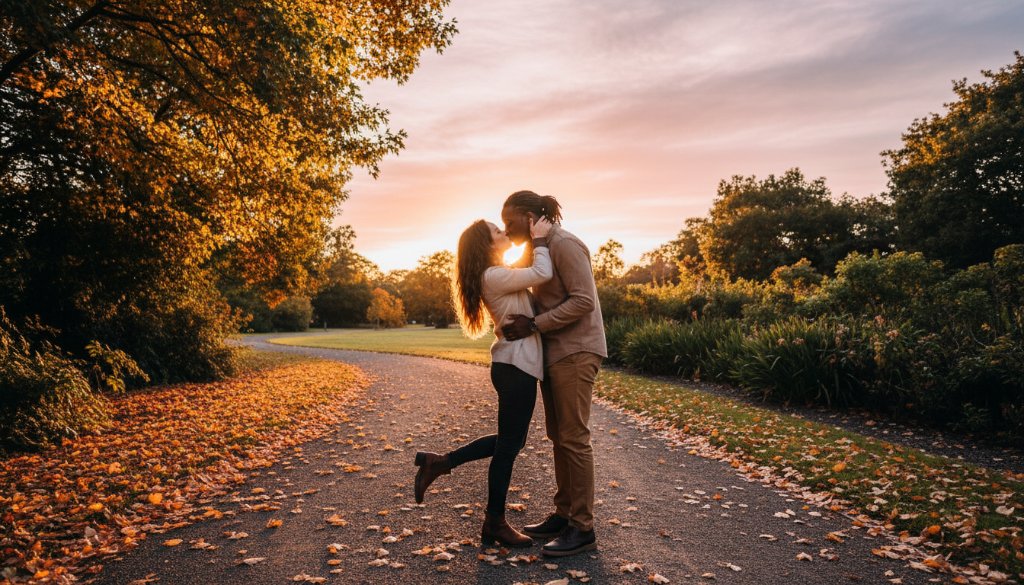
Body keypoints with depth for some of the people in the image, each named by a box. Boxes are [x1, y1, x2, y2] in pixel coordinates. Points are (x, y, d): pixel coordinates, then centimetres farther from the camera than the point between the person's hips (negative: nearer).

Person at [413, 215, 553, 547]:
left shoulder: (497, 276, 16)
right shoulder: (494, 275, -15)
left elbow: (535, 278, 19)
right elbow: (543, 274, -24)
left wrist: (538, 240, 11)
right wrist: (539, 240, -10)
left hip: (513, 365, 10)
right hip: (517, 367, -10)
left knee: (510, 441, 19)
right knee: (509, 445, 2)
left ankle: (439, 463, 19)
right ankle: (495, 524, 17)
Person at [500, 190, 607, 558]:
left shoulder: (564, 245, -13)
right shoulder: (541, 249, 16)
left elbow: (583, 300, -20)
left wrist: (533, 325, -22)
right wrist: (519, 322, 0)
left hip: (576, 352, -9)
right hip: (554, 353, 9)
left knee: (574, 438, -6)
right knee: (558, 436, 12)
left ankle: (583, 528, 3)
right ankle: (564, 515, 22)